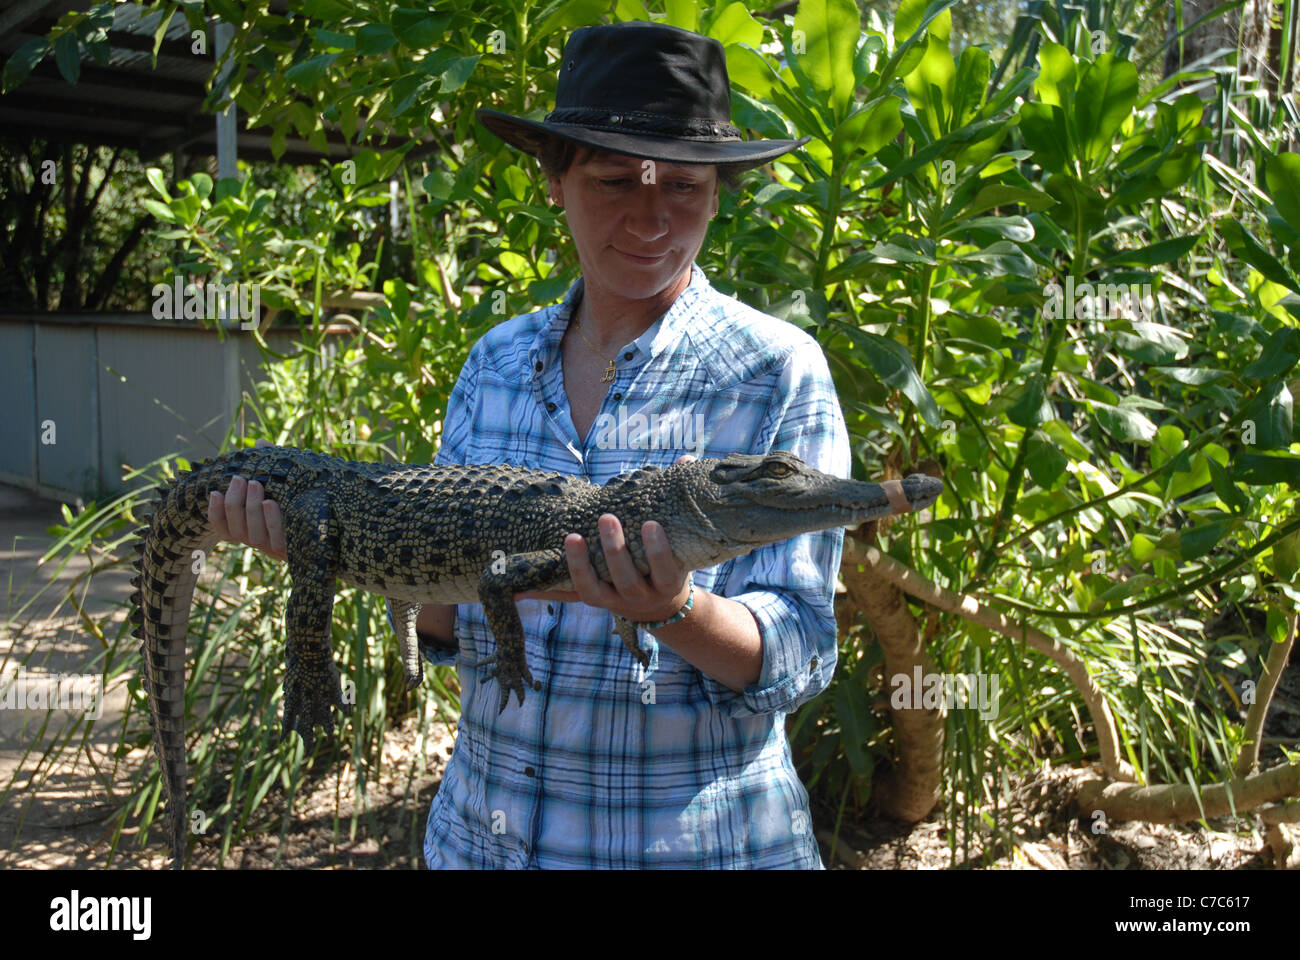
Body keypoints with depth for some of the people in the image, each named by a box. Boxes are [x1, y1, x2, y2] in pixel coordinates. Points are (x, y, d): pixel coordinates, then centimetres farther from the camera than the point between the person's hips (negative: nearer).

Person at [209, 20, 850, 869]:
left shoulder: (778, 371, -13)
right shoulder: (497, 361, 0)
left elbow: (796, 662, -14)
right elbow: (453, 627, 4)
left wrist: (670, 608, -32)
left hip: (694, 838, -3)